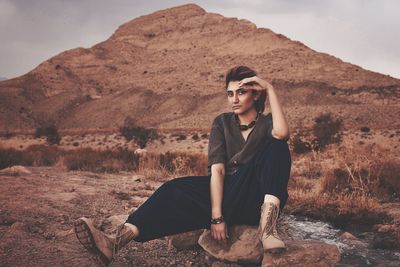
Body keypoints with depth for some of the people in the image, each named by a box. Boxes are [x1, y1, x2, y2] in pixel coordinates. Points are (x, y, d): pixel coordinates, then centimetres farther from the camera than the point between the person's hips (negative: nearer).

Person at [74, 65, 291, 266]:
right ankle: (117, 241, -48)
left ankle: (267, 227, -41)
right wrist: (216, 216, -22)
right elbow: (217, 169, -9)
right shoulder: (222, 123, 6)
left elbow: (281, 133, -28)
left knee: (276, 145, -26)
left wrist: (270, 89, -22)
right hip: (227, 193, 2)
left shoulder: (267, 123, 1)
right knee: (175, 191, -26)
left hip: (261, 200, -2)